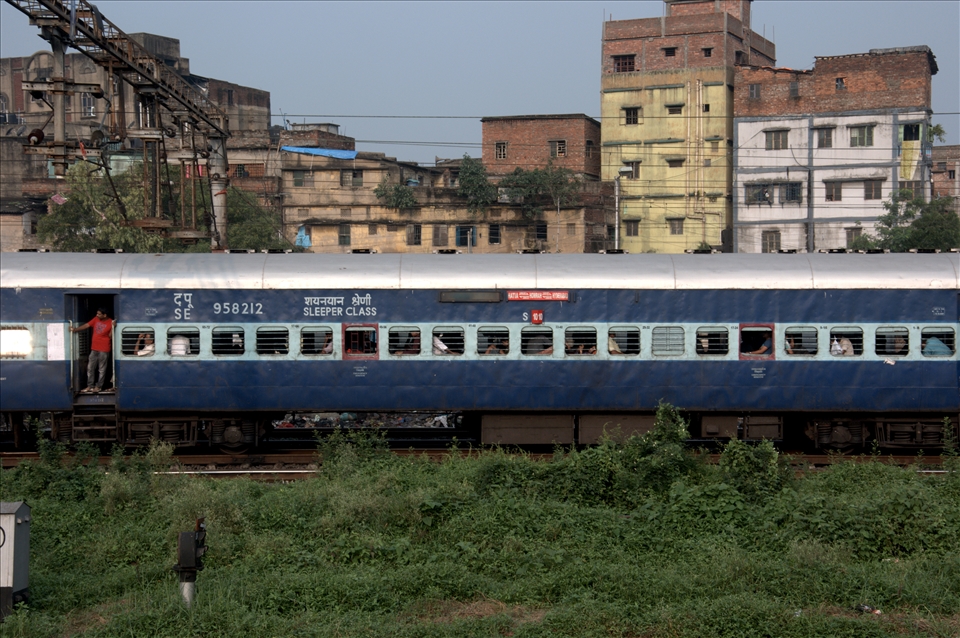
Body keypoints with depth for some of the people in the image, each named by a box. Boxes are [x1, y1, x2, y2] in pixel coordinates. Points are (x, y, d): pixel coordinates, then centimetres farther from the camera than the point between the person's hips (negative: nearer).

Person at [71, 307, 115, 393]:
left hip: (104, 350, -6)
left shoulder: (110, 322, -11)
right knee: (90, 368, 8)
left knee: (101, 369, 2)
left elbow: (110, 336, -13)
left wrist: (113, 327, -26)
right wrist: (75, 330, 2)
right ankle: (90, 386, 14)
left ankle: (98, 386, 11)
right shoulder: (96, 319, 4)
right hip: (94, 349, 6)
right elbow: (86, 326, 7)